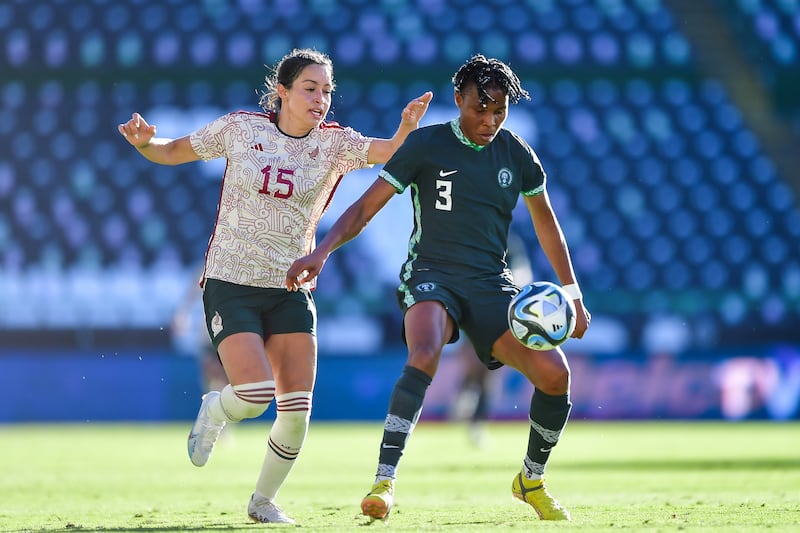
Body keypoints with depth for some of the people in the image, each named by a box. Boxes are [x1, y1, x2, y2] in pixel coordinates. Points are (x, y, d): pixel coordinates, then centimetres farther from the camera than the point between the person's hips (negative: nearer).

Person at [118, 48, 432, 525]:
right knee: (256, 394, -20)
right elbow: (173, 152, 7)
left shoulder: (334, 143, -2)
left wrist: (406, 128, -41)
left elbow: (386, 151, -19)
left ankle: (264, 501, 20)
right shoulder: (240, 128, -4)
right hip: (230, 284, -3)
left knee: (297, 410, -5)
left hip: (292, 290, 3)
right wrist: (144, 141, -15)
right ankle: (216, 411, 18)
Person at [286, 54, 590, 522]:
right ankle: (385, 482, -36)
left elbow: (546, 224, 20)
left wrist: (572, 293, 16)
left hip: (492, 284, 4)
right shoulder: (426, 145, -3)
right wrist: (322, 251, -19)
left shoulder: (517, 155, 7)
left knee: (554, 374, -12)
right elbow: (365, 208, -3)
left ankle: (532, 480, 14)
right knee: (425, 355, -35)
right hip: (432, 274, -4)